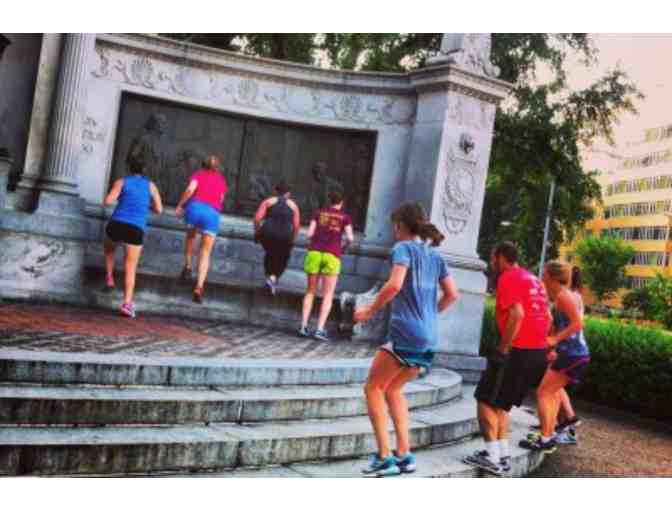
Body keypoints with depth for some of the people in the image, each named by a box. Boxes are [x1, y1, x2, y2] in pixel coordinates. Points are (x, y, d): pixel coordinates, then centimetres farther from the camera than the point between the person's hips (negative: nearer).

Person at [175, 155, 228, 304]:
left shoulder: (198, 174, 17)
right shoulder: (221, 179, 26)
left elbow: (190, 189, -1)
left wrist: (179, 205, 6)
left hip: (195, 207, -1)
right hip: (212, 213, 1)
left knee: (191, 236, 33)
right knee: (205, 252, 5)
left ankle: (188, 266, 21)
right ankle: (199, 287, -9)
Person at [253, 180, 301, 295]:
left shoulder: (268, 201, 16)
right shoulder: (293, 205, 17)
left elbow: (257, 218, 2)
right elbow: (297, 225, 7)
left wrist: (257, 232, 15)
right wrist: (292, 240, 18)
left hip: (267, 233, 1)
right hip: (285, 235, -1)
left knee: (270, 254, 29)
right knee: (282, 259, 20)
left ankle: (269, 276, 24)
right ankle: (273, 278, -3)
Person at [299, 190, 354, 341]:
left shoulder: (319, 213, 13)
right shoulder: (345, 217, 8)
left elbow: (310, 233, 4)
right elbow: (350, 238, -3)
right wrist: (344, 247, 16)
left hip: (314, 252, 2)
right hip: (332, 255, -2)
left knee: (310, 291, 12)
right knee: (328, 295, 3)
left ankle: (303, 326, 5)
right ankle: (320, 329, -7)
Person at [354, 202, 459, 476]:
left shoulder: (403, 248, -5)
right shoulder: (434, 254, 16)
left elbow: (395, 284, -20)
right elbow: (452, 294, 16)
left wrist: (370, 310, -9)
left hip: (405, 333, -7)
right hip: (429, 338, 7)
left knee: (373, 388, 5)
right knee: (393, 389, 20)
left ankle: (385, 457, -1)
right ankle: (404, 454, 14)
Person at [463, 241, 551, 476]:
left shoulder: (508, 278, -9)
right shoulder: (533, 279, 18)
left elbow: (516, 314, -23)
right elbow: (548, 317, 19)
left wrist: (503, 349, -20)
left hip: (518, 351, -9)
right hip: (538, 351, 9)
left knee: (485, 401, -2)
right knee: (501, 403, 17)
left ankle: (491, 457, -6)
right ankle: (503, 455, 15)